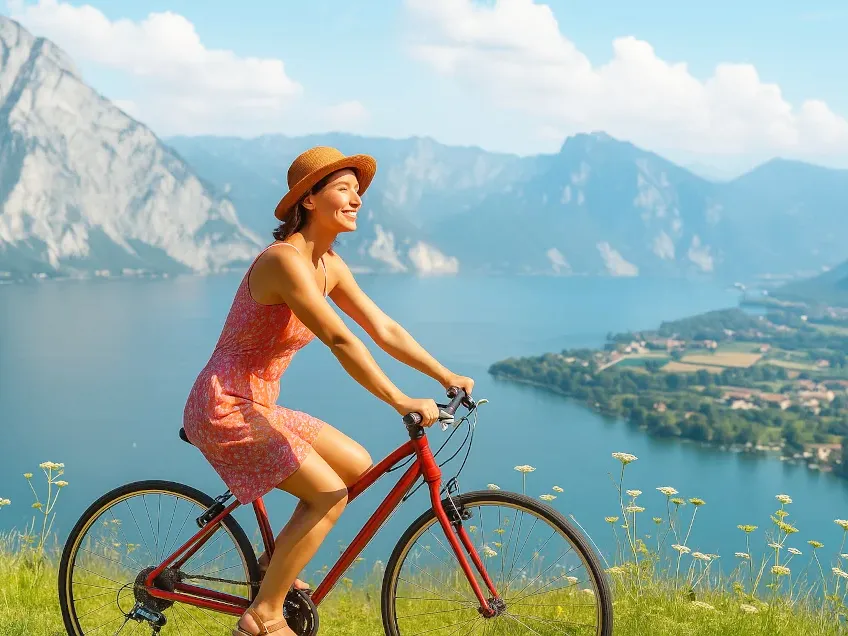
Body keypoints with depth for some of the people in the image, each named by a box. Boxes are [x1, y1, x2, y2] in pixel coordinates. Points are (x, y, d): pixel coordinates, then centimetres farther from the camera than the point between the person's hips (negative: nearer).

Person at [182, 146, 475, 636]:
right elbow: (339, 341, -29)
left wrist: (447, 378, 4)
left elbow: (384, 329, 9)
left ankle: (277, 562, 18)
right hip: (224, 408, -9)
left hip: (258, 406, 9)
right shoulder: (284, 260, -22)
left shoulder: (329, 264, 7)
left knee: (359, 466, 5)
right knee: (329, 493, -14)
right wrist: (402, 402, -31)